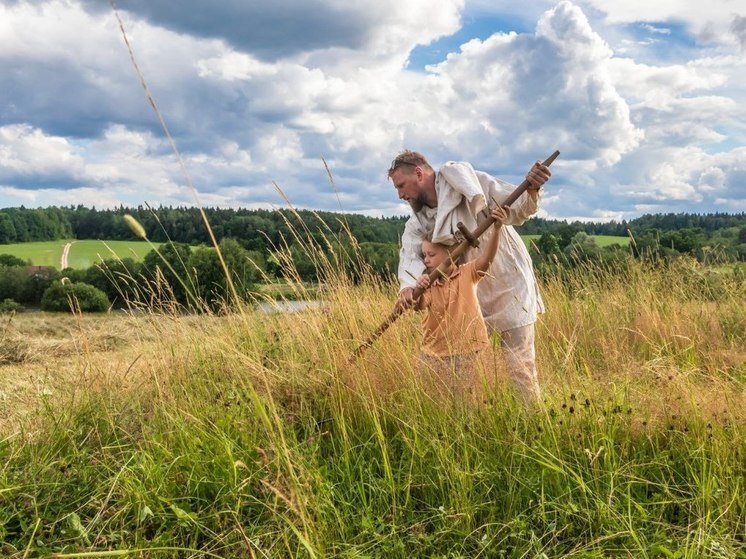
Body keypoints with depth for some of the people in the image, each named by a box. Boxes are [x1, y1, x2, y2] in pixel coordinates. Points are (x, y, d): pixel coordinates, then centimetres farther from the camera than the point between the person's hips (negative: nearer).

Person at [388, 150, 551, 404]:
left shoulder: (469, 182, -13)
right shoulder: (417, 223, 2)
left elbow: (518, 210, -12)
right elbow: (410, 255, -16)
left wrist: (531, 190, -35)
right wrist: (408, 286, -37)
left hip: (508, 286, -6)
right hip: (469, 299, 6)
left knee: (520, 370, -1)